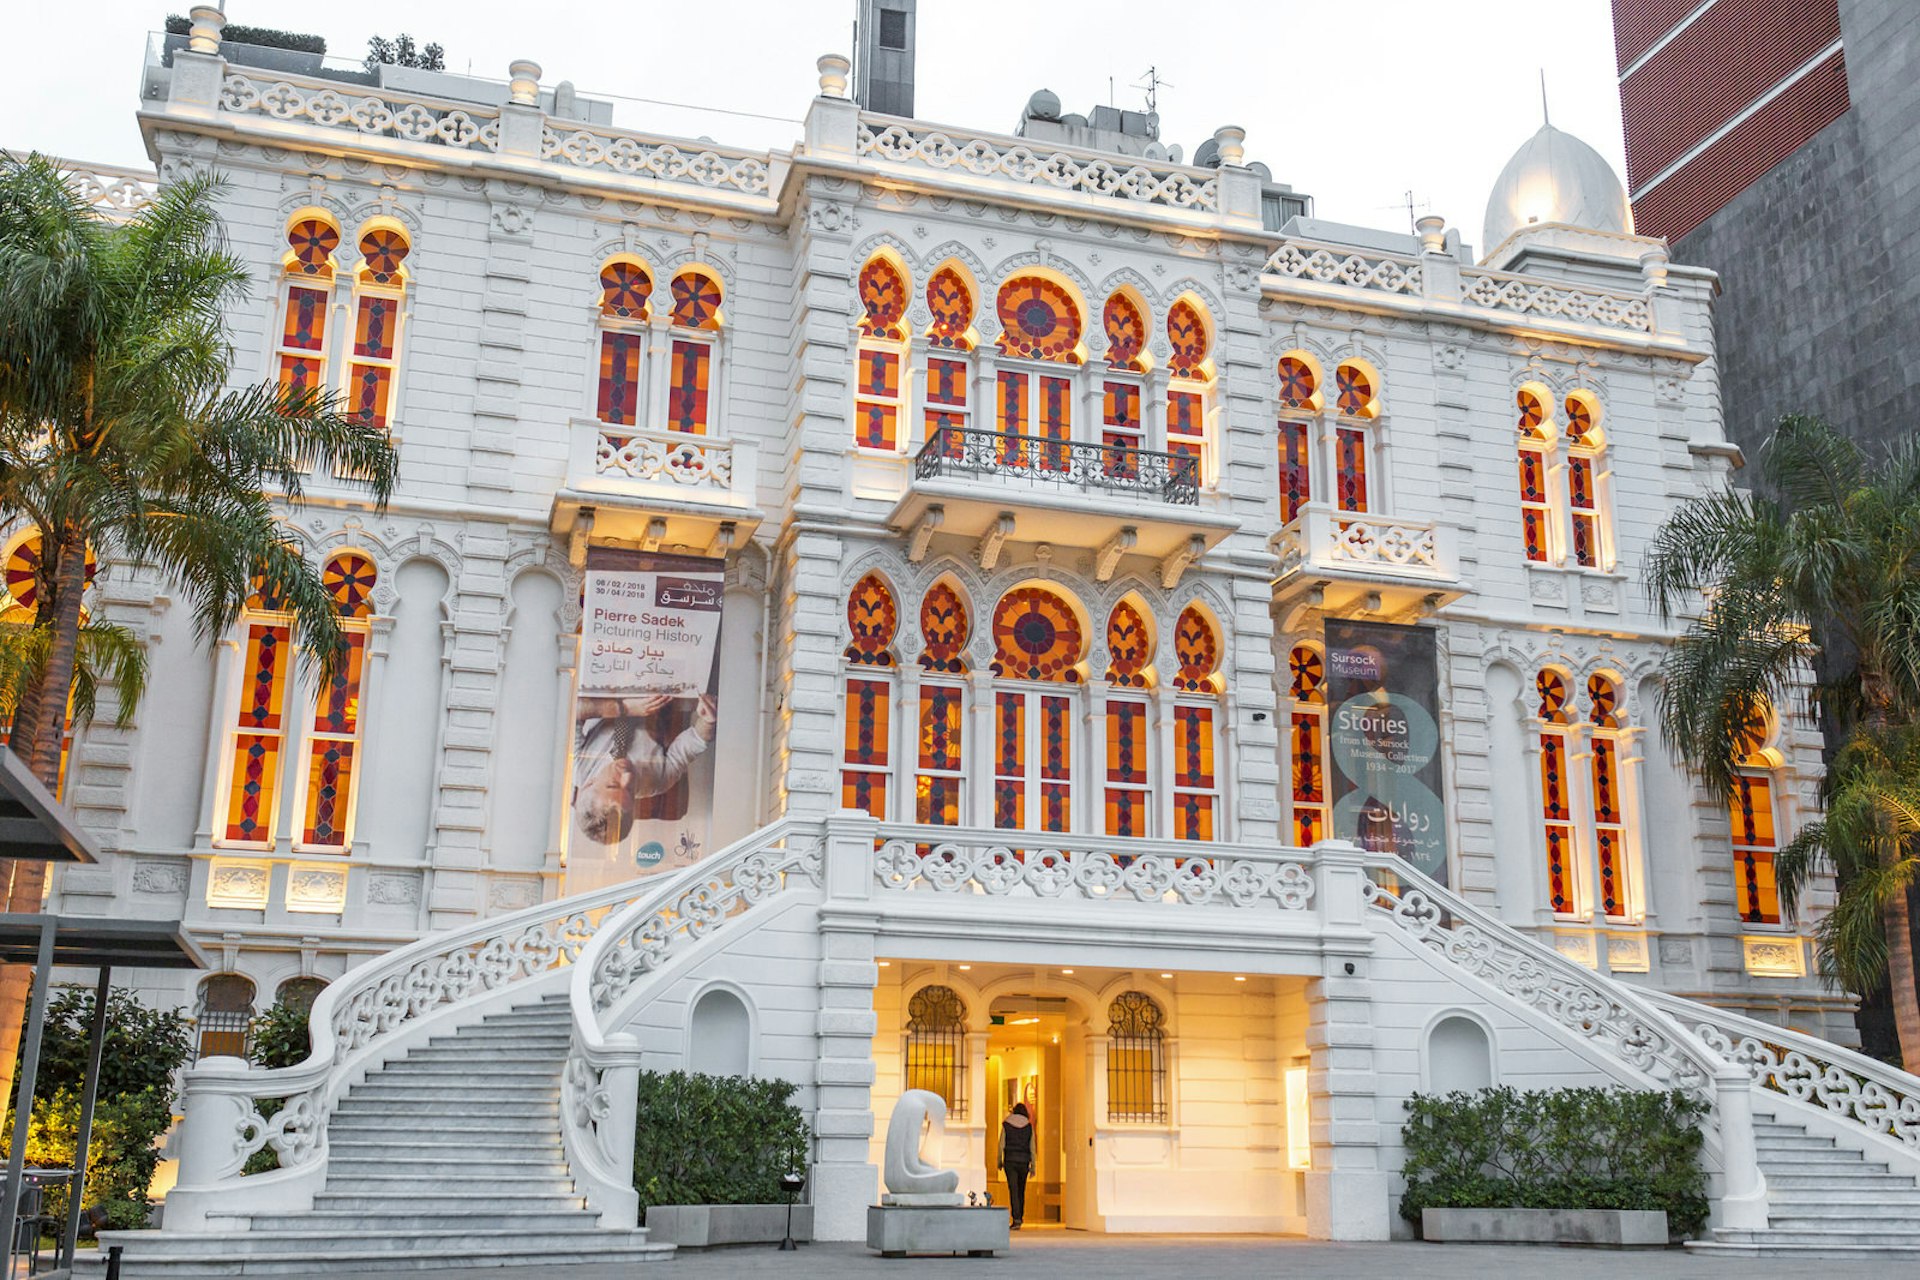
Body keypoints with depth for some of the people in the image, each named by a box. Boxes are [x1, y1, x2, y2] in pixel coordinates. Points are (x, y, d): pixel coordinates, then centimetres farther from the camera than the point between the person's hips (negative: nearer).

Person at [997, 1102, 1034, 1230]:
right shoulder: (1029, 1126, 3)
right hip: (1024, 1161, 2)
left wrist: (999, 1161, 10)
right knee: (1021, 1191, 16)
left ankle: (1016, 1220, -14)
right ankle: (1020, 1218, 23)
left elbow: (1001, 1144, -2)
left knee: (1013, 1191, -5)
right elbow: (1032, 1147, 1)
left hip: (1010, 1161, -2)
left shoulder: (1006, 1125, 0)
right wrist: (1033, 1166, 6)